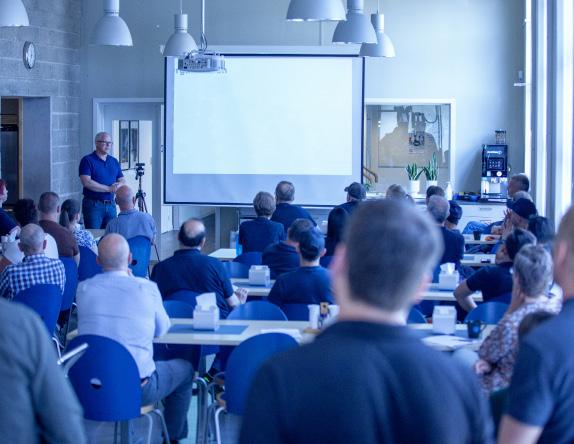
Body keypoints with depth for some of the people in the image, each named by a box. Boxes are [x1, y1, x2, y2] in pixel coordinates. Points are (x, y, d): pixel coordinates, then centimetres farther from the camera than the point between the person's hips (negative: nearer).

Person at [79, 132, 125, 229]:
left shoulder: (114, 161, 15)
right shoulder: (87, 160, -4)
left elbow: (122, 180, 15)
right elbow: (86, 182, -16)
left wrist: (118, 185, -11)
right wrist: (109, 189, -18)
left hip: (111, 205, 6)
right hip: (93, 205, -5)